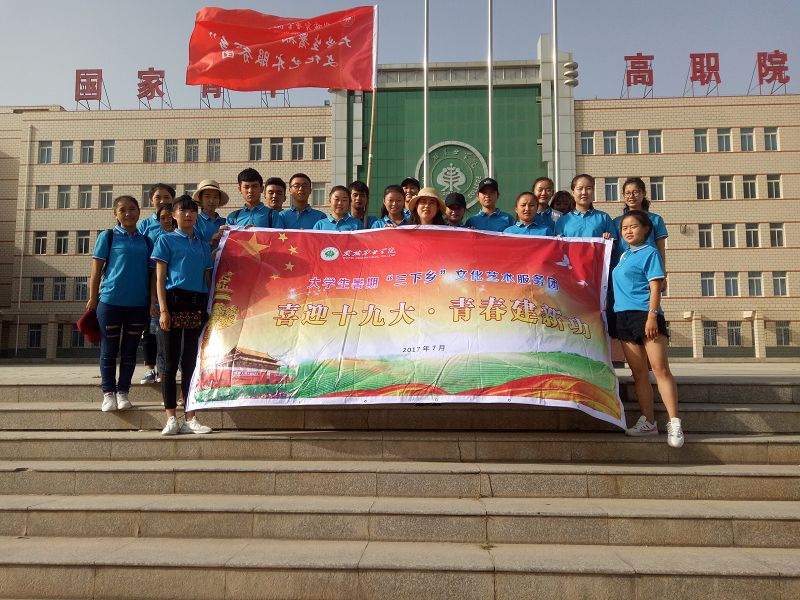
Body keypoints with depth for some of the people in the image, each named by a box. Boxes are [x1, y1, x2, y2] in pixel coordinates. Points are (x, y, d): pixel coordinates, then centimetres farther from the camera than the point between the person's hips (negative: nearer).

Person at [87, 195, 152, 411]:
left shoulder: (145, 241, 10)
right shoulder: (107, 237, 2)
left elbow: (151, 272, 12)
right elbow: (96, 270, 1)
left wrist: (153, 302, 5)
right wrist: (92, 299, -3)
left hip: (138, 303, 3)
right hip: (110, 301, -3)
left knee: (130, 351, 9)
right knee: (109, 350, 5)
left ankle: (123, 392, 18)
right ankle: (108, 393, 13)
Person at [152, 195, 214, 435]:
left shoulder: (204, 246, 18)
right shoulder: (166, 240, 6)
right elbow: (160, 278, 0)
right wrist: (163, 310, -11)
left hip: (198, 306, 4)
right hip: (175, 300, -4)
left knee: (191, 362, 6)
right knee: (171, 362, -1)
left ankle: (191, 418, 9)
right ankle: (171, 419, 3)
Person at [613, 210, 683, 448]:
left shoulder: (650, 252, 0)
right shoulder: (622, 255, 18)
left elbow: (655, 287, -7)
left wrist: (652, 316, -20)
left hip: (645, 314, -7)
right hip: (623, 315, 7)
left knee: (660, 368, -11)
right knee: (638, 372, 7)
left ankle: (674, 423, -12)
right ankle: (648, 422, 12)